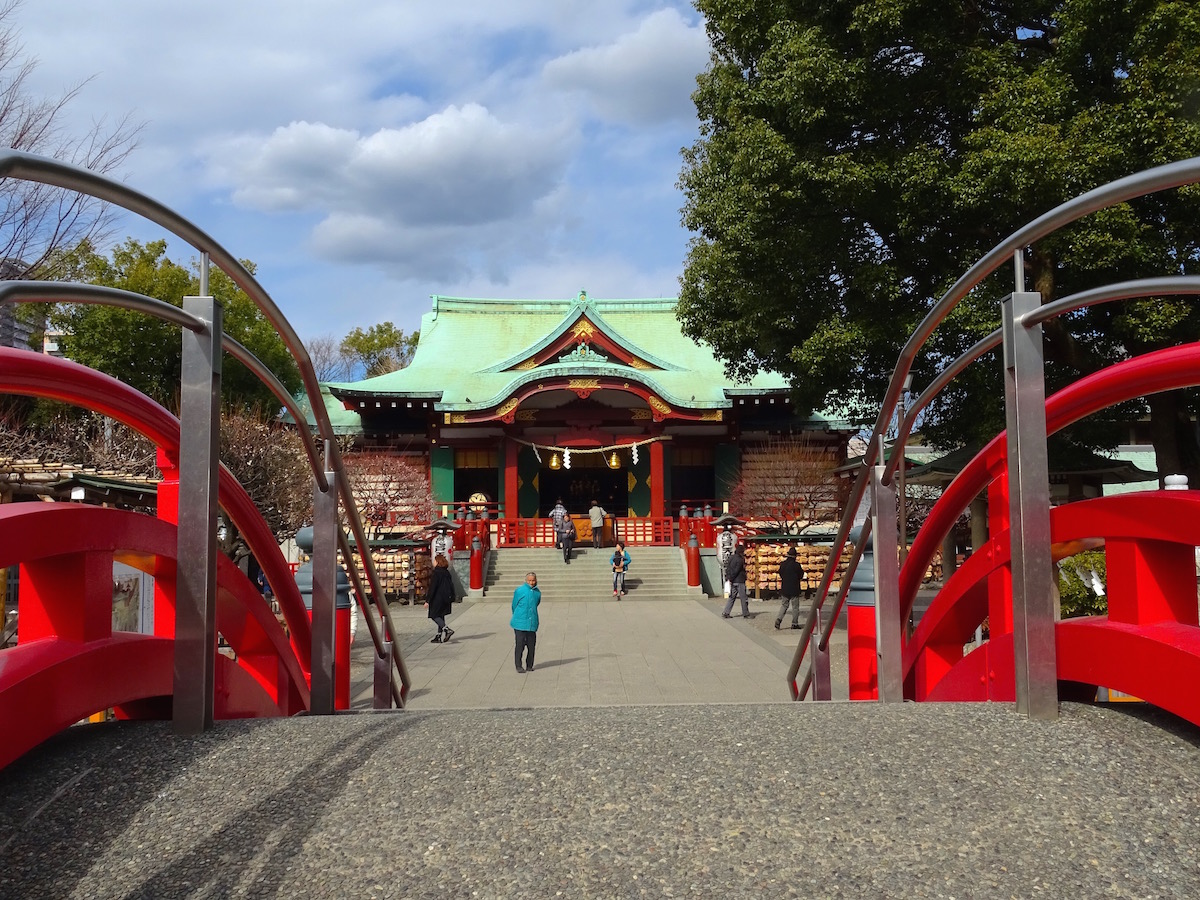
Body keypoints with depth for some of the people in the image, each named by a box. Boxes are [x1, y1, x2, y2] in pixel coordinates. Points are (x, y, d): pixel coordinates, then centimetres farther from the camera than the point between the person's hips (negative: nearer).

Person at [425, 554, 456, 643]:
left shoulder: (435, 573, -13)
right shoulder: (447, 572, 10)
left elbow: (432, 587, -17)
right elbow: (451, 586, 15)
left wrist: (427, 600, -14)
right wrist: (452, 599, 21)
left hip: (437, 598, -8)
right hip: (446, 598, 8)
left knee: (434, 615, -1)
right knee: (440, 616, 12)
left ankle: (447, 630, -17)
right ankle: (440, 637, 12)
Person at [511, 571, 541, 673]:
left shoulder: (537, 593, 8)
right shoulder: (519, 591, -6)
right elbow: (514, 605, 6)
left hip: (532, 623, 4)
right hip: (520, 623, -4)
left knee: (531, 645, 6)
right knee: (520, 645, -4)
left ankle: (529, 666, 18)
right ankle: (518, 666, 5)